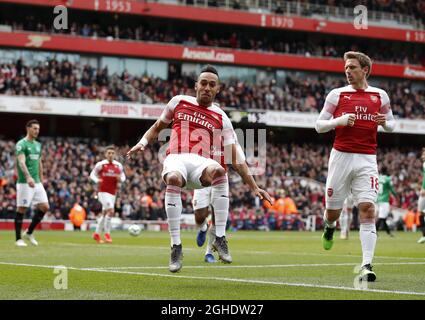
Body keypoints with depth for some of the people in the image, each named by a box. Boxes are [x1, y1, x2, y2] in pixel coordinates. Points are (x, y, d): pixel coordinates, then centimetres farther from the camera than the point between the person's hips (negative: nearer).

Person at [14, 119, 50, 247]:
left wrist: (41, 179, 22)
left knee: (44, 206, 0)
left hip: (37, 182, 7)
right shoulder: (21, 144, -9)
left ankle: (29, 232, 14)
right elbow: (21, 162, -22)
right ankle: (18, 239, 6)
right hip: (24, 182, -7)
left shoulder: (38, 145, 15)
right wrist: (28, 177, -35)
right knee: (22, 209, -2)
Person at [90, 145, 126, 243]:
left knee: (104, 213, 12)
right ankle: (107, 233, -9)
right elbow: (92, 174, 4)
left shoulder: (118, 165, 7)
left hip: (113, 193, 5)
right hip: (103, 192, -5)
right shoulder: (100, 164, -4)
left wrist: (120, 179, -7)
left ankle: (97, 233, 26)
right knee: (111, 210, -20)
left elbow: (123, 177, 16)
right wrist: (97, 180, -16)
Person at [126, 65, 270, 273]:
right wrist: (142, 143, 10)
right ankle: (176, 246, -31)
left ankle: (220, 238, -28)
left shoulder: (222, 119, 17)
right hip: (176, 158, 0)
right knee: (174, 179, -38)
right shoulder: (179, 102, 19)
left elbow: (235, 158, 15)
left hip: (201, 163, 0)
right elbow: (157, 127, 31)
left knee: (219, 171, -37)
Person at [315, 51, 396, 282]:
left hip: (367, 159, 0)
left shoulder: (380, 96, 8)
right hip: (341, 157, 0)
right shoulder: (337, 94, 4)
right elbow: (319, 125, 5)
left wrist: (385, 122, -4)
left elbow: (391, 124, 20)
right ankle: (329, 226, 45)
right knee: (333, 210, 5)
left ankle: (367, 266, -17)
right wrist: (339, 120, -13)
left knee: (367, 210, -14)